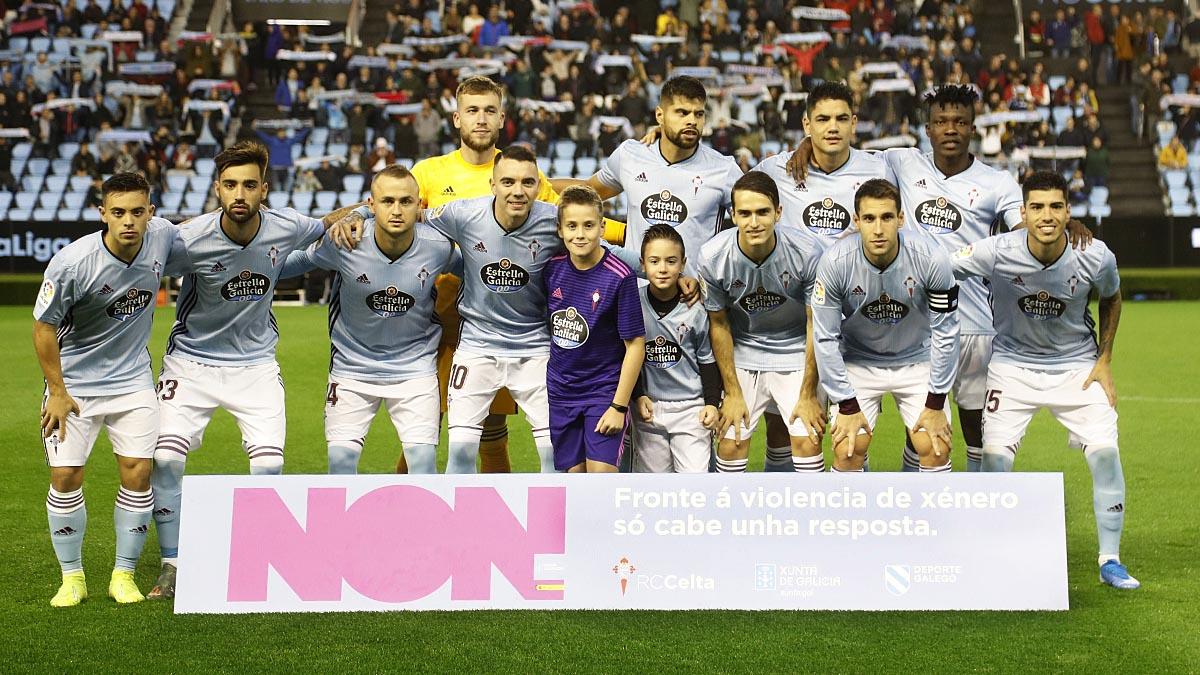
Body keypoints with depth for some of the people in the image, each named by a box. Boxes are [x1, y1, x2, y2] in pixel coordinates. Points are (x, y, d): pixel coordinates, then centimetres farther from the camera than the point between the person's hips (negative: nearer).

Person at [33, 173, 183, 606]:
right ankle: (72, 577, 15)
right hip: (73, 383, -3)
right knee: (66, 478, -4)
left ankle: (124, 575, 12)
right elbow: (44, 326, -11)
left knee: (138, 475, -3)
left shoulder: (163, 236, -13)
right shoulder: (72, 262, -23)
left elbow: (191, 257, 15)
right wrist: (57, 391, -9)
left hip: (133, 379, 3)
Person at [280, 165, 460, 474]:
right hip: (352, 367, 0)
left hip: (415, 368, 0)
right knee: (341, 459, -2)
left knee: (423, 458, -7)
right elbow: (297, 259, 1)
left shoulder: (439, 246, -15)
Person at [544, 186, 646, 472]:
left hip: (604, 388, -4)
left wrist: (619, 406, -13)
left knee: (601, 473, -13)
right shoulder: (552, 268, -2)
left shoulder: (620, 277, -15)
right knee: (574, 473, 7)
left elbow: (635, 344, -12)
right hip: (560, 391, 4)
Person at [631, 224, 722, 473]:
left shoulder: (695, 309, -6)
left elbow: (707, 360, 3)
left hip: (691, 407, -1)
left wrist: (712, 403, -3)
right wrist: (638, 396, -1)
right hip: (648, 407, 1)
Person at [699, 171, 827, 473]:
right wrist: (733, 393, -4)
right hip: (742, 354, 1)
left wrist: (808, 395, -10)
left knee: (807, 440, -11)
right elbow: (718, 325, -5)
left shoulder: (808, 251, -24)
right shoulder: (712, 256, -20)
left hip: (797, 354, -1)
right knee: (730, 443, -4)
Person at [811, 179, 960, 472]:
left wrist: (935, 403, -12)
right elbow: (825, 338, -16)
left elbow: (945, 333, -14)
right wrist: (847, 406, -14)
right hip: (858, 363, 0)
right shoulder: (835, 262, -24)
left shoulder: (932, 259, -24)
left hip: (916, 361, 1)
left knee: (936, 448, -10)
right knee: (848, 451, -12)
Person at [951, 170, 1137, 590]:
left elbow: (1111, 299, 5)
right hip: (1013, 363, -1)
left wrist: (1103, 361, 4)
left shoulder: (1096, 257, -17)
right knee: (995, 455, -12)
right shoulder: (997, 253, -24)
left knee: (1105, 451, -11)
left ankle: (1110, 560, 8)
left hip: (1077, 364, 1)